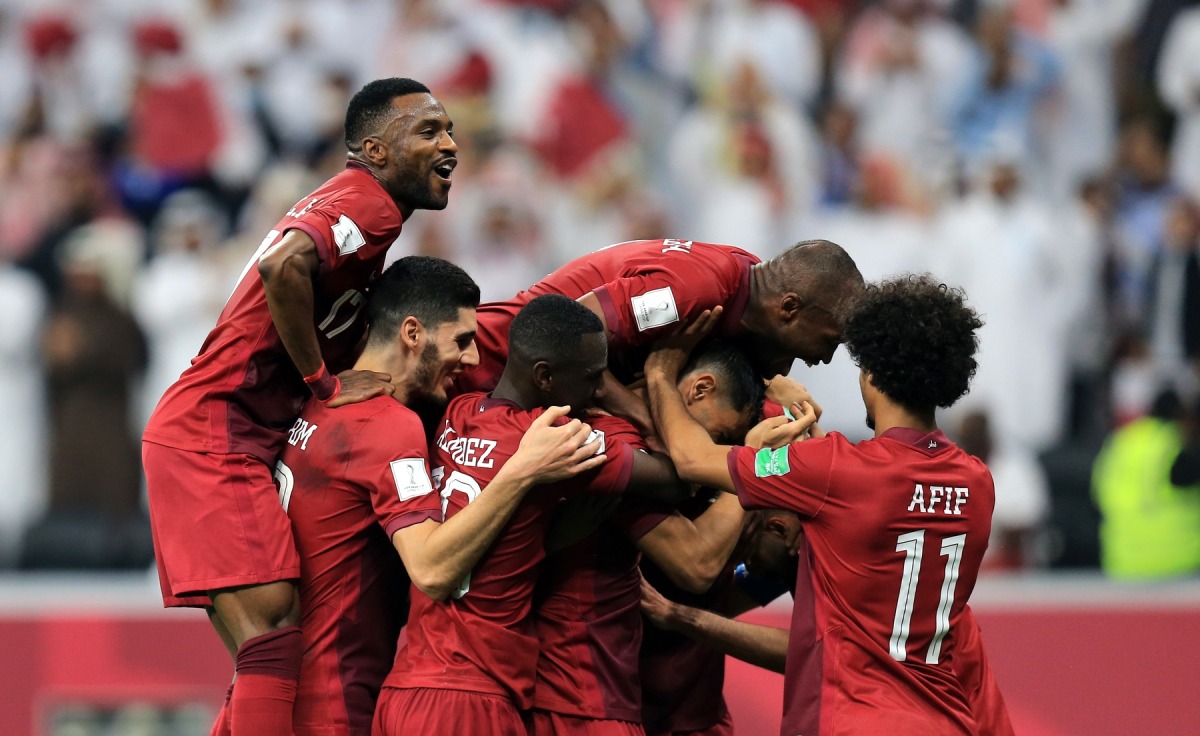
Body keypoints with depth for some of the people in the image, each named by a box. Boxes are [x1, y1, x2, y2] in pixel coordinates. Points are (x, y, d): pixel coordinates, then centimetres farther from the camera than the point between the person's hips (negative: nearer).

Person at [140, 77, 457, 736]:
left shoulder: (352, 204, 21)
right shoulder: (369, 204, -11)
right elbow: (285, 266, -32)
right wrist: (325, 384, -20)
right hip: (214, 438, -10)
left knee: (262, 656, 9)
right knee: (275, 639, -18)